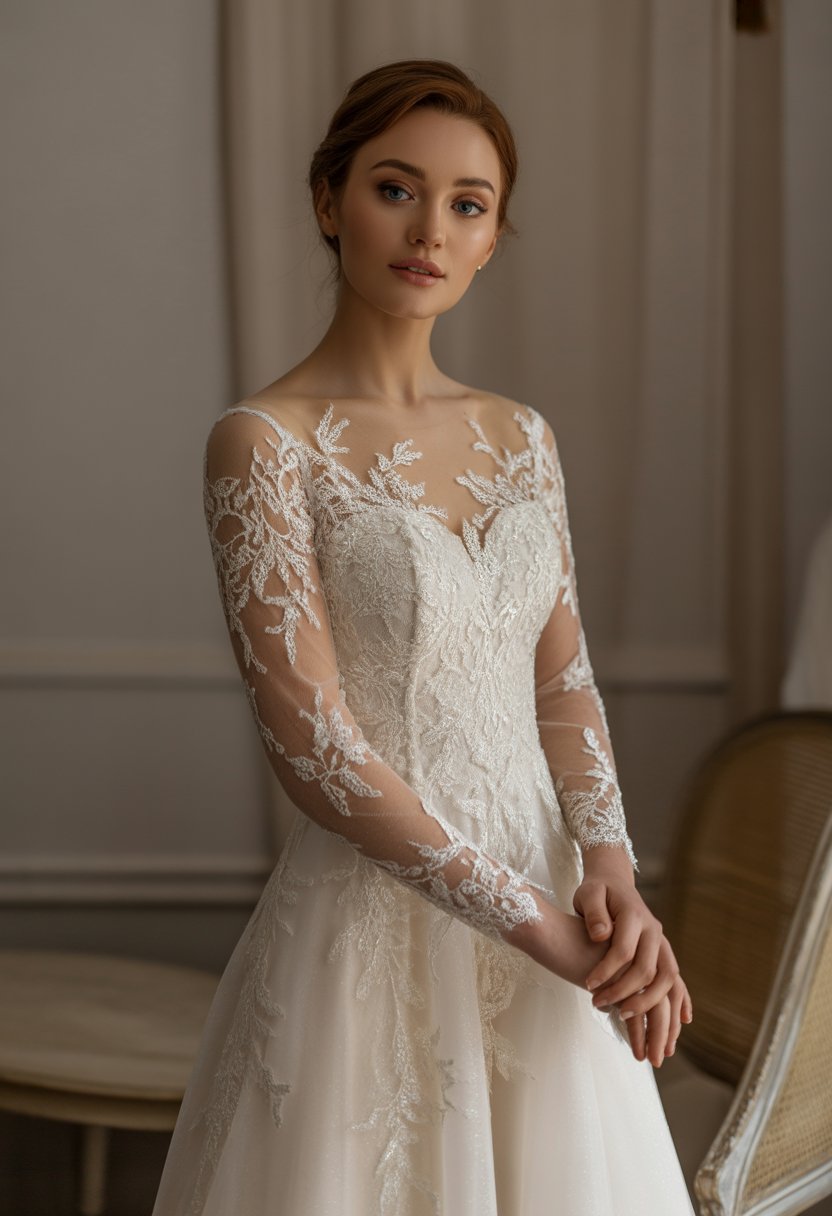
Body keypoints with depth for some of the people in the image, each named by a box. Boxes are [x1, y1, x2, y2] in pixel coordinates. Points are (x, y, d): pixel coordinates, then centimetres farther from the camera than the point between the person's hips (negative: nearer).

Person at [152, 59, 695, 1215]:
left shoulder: (521, 436, 8)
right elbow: (311, 744, -17)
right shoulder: (265, 442, -11)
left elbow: (564, 684, 7)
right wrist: (543, 928, -18)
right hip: (374, 930, -5)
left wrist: (612, 872, -12)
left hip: (546, 898, 6)